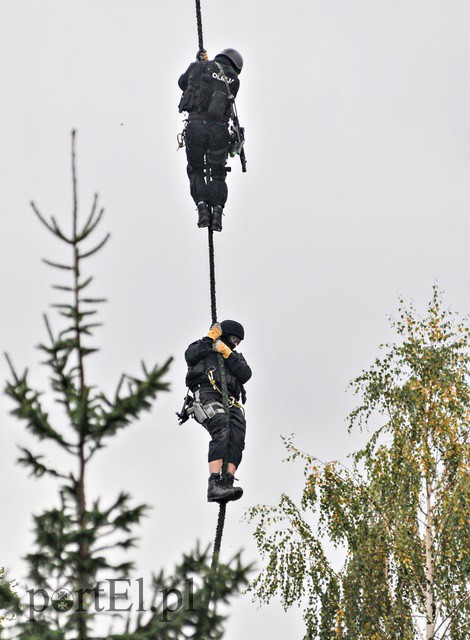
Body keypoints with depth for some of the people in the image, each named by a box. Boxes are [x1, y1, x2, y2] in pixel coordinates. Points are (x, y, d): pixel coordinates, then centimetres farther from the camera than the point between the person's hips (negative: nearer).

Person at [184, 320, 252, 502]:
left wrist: (228, 354, 3)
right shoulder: (202, 347, 23)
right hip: (207, 395, -5)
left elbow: (245, 375, 11)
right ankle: (214, 486, -43)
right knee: (222, 430, -31)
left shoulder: (236, 357, 33)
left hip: (230, 402, 5)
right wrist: (210, 338, 2)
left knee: (237, 436, -24)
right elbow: (190, 356, -2)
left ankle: (227, 483, -40)